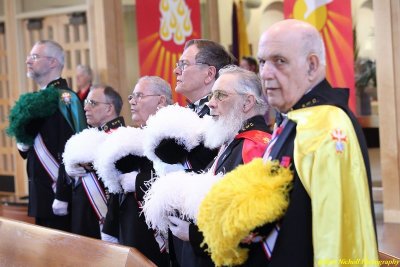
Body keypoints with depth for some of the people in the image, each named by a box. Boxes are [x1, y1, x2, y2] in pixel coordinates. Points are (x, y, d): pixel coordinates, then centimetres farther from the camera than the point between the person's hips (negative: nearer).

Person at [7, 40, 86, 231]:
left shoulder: (64, 99, -13)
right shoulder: (38, 99, 16)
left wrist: (62, 196, -23)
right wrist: (23, 144, 1)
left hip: (58, 194, -9)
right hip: (40, 195, 9)